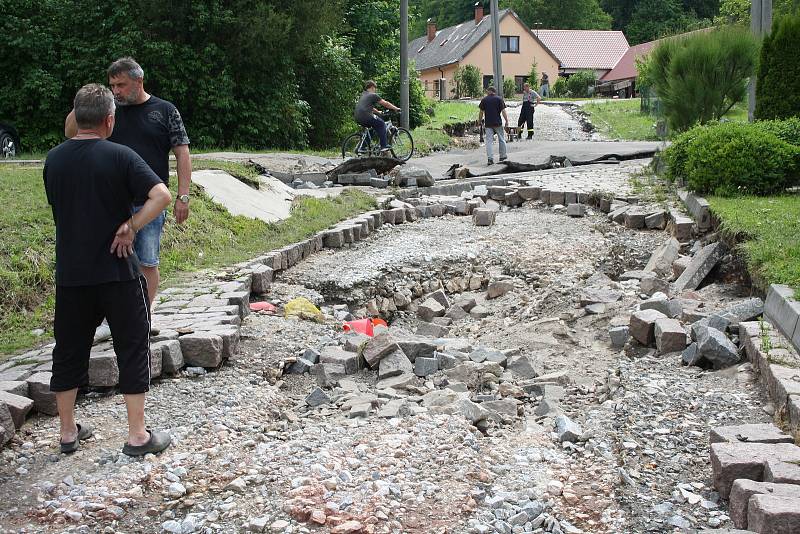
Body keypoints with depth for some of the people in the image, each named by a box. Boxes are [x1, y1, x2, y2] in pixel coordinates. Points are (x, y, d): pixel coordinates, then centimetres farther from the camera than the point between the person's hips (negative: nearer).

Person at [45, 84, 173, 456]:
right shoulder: (120, 156, -10)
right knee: (133, 348, 6)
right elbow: (161, 195, -22)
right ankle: (137, 435, 9)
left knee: (69, 350, 15)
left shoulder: (53, 159, 4)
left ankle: (68, 432, 24)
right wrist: (130, 227, -14)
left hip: (70, 273, 4)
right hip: (117, 272, -4)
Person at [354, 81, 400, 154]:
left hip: (357, 118, 8)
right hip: (365, 117, -8)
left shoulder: (363, 95, 26)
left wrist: (378, 112, 52)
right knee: (381, 124, 8)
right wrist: (396, 108, 19)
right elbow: (386, 104, 7)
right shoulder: (373, 95, 3)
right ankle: (384, 146, 2)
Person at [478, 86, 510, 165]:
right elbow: (503, 111, -6)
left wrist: (479, 121, 14)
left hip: (488, 123, 1)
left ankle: (490, 158, -8)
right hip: (498, 123, -1)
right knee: (501, 139, 15)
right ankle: (503, 156, 24)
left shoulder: (484, 100, 3)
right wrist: (506, 121, -1)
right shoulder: (499, 99, -1)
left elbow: (481, 112, 3)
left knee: (489, 141, 1)